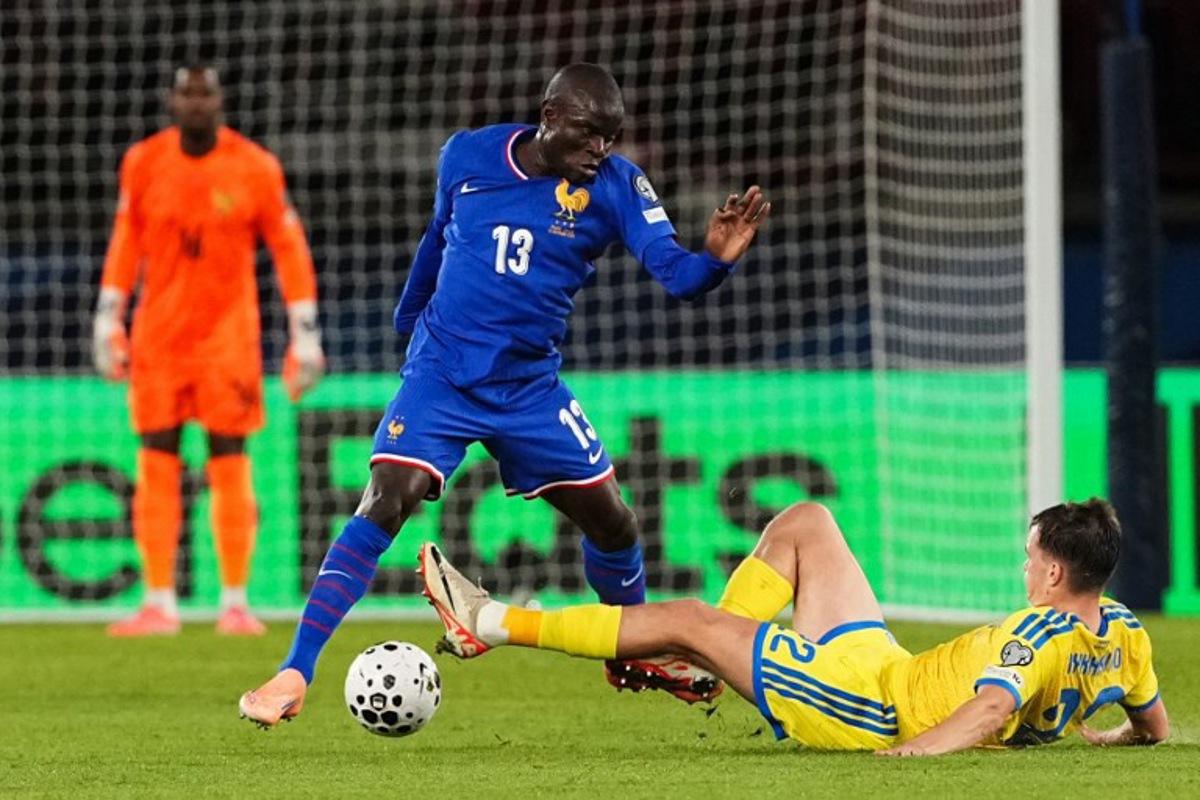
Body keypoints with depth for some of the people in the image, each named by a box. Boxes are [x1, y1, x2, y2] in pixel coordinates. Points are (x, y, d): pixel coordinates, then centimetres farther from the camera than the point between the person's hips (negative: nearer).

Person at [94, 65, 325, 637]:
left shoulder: (254, 168, -5)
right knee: (156, 466, -1)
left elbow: (289, 248, -1)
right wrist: (108, 320, 8)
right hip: (158, 337, 2)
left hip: (228, 335, -2)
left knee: (230, 466, -5)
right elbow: (125, 244, 12)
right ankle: (159, 604, 2)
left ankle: (235, 603, 1)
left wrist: (304, 334, -4)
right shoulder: (143, 162, 2)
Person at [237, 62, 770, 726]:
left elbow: (673, 273, -20)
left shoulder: (614, 184, -8)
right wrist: (407, 317, 27)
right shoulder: (466, 156, -5)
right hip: (440, 375, -2)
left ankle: (635, 656, 36)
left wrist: (714, 259, -42)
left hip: (529, 388, 2)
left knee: (612, 522, 7)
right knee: (384, 506, -20)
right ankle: (294, 675, -18)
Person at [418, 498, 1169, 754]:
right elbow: (1156, 727, 5)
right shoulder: (1124, 636, -7)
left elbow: (993, 708, -43)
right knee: (804, 521, 15)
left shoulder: (1043, 632, -30)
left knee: (685, 620, -6)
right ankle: (702, 671, 21)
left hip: (867, 701, -9)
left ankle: (491, 624, 4)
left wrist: (905, 753, -49)